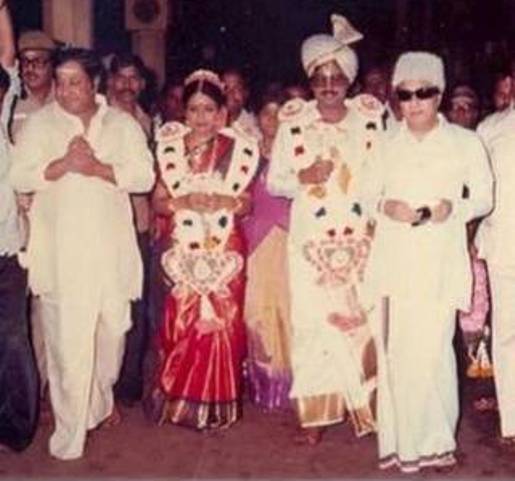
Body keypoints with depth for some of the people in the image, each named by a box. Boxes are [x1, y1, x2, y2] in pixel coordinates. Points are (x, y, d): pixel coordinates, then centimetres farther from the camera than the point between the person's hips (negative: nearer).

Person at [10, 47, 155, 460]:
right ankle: (71, 432, 3)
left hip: (111, 245, 2)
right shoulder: (40, 123, 6)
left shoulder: (123, 124, 8)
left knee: (112, 327, 10)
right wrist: (64, 163, -17)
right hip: (61, 250, -2)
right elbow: (20, 178, -2)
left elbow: (144, 177, -1)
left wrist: (96, 167, -14)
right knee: (68, 336, -5)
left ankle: (100, 399, 36)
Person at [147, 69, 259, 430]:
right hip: (183, 250, 1)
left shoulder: (238, 149, 2)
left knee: (222, 324, 1)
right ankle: (178, 401, 16)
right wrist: (183, 201, -15)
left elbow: (246, 204, 5)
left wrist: (224, 201, -15)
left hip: (225, 250, 0)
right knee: (181, 324, 0)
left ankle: (216, 404, 16)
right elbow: (158, 201, 5)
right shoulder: (171, 147, 5)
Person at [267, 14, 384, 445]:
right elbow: (274, 182, 5)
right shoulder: (293, 122, 3)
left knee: (361, 318, -1)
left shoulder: (370, 119, 4)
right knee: (313, 320, -1)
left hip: (360, 236, 1)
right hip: (311, 237, 0)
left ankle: (365, 405, 14)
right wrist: (304, 178, -12)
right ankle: (315, 413, 10)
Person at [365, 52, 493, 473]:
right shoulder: (389, 146, 12)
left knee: (431, 350, -8)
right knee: (395, 350, 2)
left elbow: (484, 197, 8)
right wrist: (386, 206, -5)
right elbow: (369, 194, 17)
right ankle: (400, 440, 15)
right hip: (394, 260, 3)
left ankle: (434, 440, 8)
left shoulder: (465, 142, 5)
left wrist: (454, 208, -12)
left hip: (440, 263, -2)